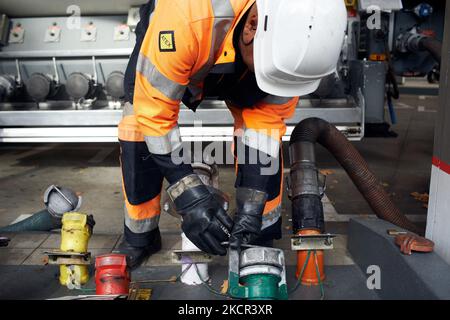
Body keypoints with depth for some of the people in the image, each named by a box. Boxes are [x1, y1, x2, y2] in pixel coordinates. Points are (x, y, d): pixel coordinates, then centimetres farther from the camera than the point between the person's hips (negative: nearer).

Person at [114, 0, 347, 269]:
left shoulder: (290, 34, -33)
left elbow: (268, 119, -25)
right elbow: (154, 112, -37)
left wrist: (252, 206, -29)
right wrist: (190, 196, -40)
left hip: (238, 59, 2)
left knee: (264, 134, -16)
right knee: (140, 127, -19)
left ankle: (262, 236, 4)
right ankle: (139, 238, 3)